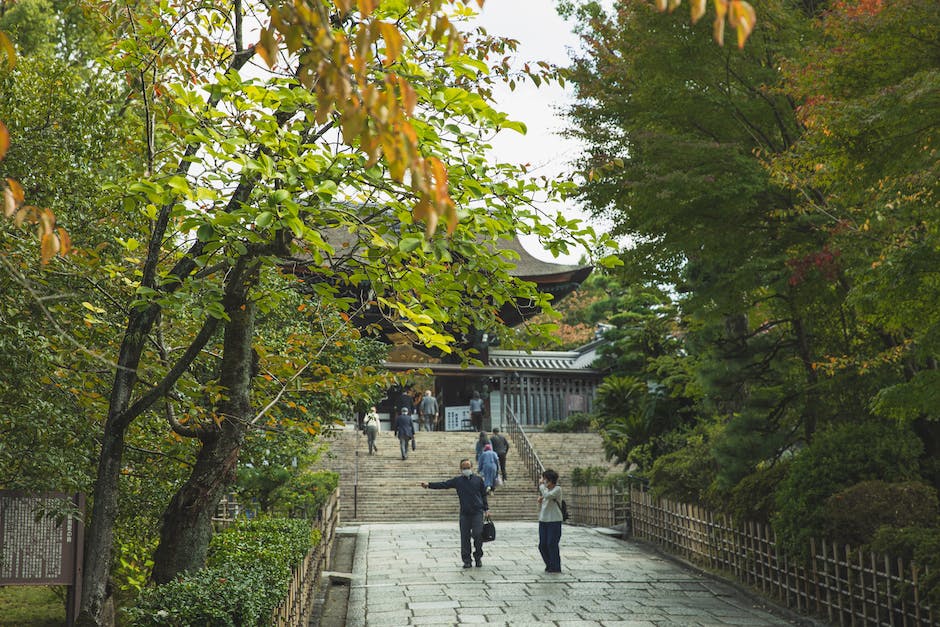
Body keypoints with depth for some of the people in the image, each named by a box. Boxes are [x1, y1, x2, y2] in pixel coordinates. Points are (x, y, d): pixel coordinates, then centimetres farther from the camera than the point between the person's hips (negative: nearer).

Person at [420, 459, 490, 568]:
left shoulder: (478, 479, 8)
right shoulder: (457, 480, 7)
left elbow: (484, 495, 13)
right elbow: (444, 484, 0)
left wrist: (486, 509, 8)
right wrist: (429, 485, -11)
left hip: (477, 512, -1)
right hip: (464, 513, 1)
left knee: (477, 534, -9)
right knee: (465, 537, 0)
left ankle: (478, 557, 11)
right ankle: (466, 560, 10)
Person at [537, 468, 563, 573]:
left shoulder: (557, 489, -10)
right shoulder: (545, 488, 11)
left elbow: (547, 496, -26)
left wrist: (541, 485, -16)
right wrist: (540, 499, 0)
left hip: (554, 521, -7)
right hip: (543, 520, 7)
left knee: (552, 544, -7)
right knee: (542, 545, 7)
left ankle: (555, 567, 5)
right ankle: (549, 565, 23)